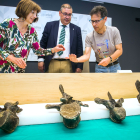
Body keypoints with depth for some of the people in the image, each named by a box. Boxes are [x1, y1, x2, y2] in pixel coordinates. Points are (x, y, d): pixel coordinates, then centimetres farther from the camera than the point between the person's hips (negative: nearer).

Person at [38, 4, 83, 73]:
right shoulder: (50, 25, 7)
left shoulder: (76, 29, 7)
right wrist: (41, 59, 0)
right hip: (52, 63, 0)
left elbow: (79, 49, 6)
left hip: (68, 64, 0)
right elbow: (43, 43, 8)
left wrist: (79, 66, 2)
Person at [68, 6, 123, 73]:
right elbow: (87, 55, -19)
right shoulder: (89, 37, -13)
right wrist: (76, 60, -40)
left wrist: (109, 59, -30)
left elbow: (119, 50, -12)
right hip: (100, 68, 0)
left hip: (115, 67, 1)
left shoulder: (114, 31, -11)